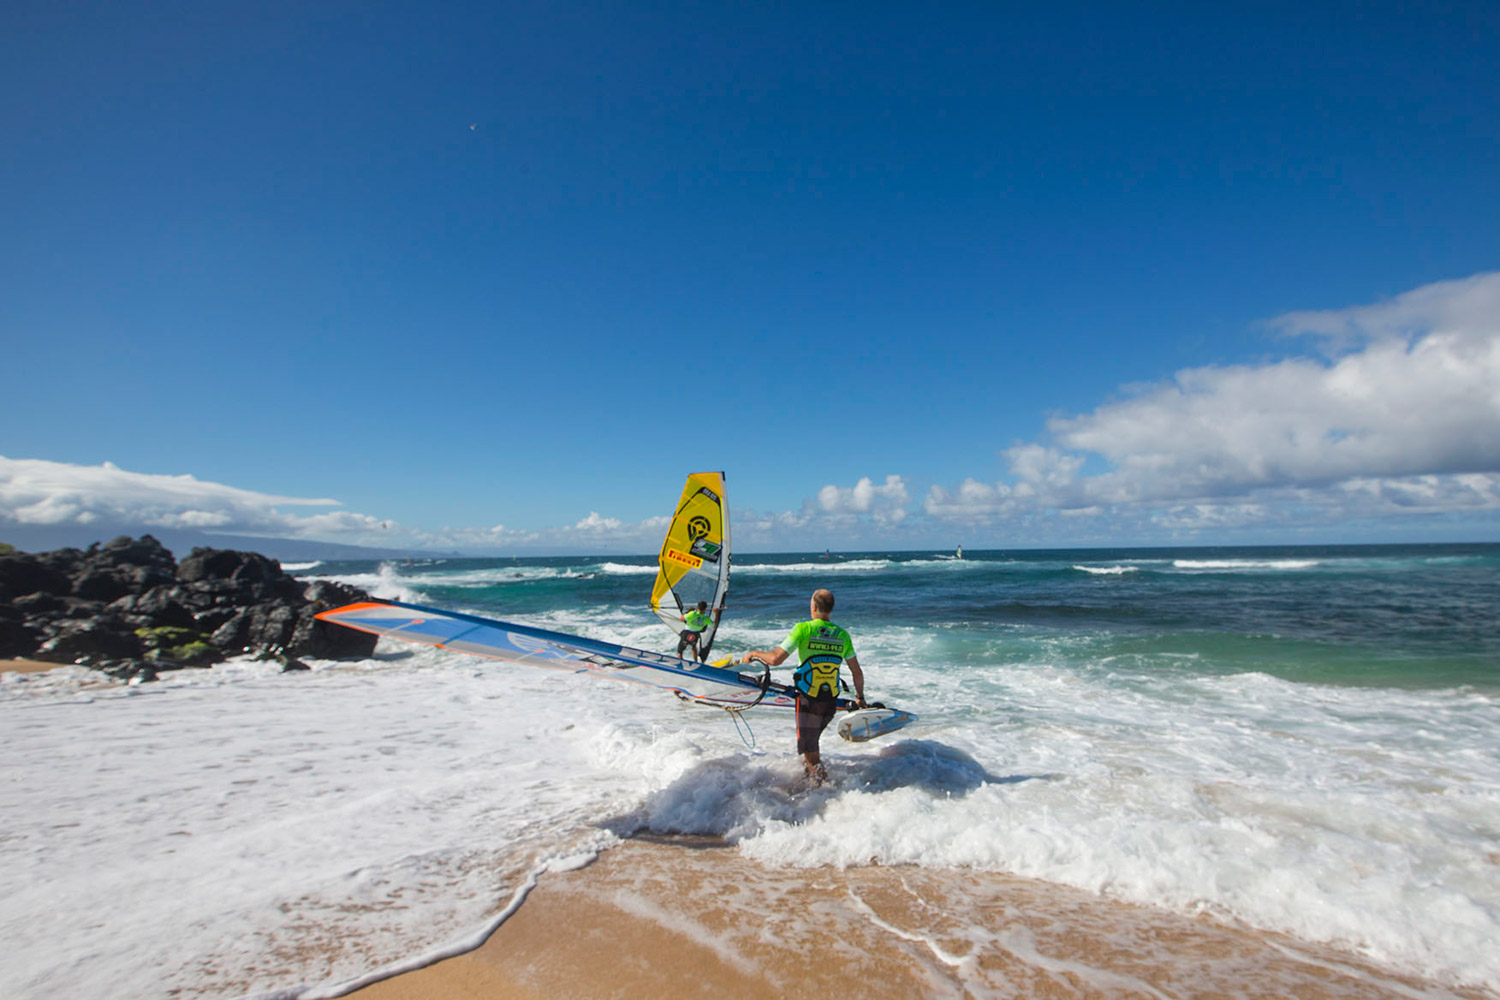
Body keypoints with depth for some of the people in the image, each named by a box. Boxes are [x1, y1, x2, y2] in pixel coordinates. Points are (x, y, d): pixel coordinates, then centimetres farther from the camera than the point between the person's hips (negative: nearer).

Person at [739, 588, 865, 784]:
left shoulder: (803, 629, -13)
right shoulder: (843, 635, 0)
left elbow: (775, 659, -18)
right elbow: (857, 674, 7)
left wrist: (753, 654, 0)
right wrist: (860, 697, 24)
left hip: (808, 700, -4)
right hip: (831, 702, 5)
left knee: (808, 749, 8)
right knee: (813, 740, 29)